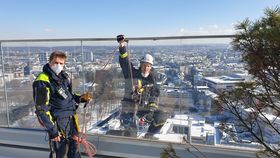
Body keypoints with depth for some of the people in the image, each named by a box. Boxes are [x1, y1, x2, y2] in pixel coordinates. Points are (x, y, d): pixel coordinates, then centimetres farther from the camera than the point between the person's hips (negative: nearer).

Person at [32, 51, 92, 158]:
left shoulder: (64, 77, 7)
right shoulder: (42, 82, -16)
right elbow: (41, 109, -17)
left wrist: (82, 98, 0)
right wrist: (52, 130, -17)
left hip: (71, 118, 7)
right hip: (58, 121, -7)